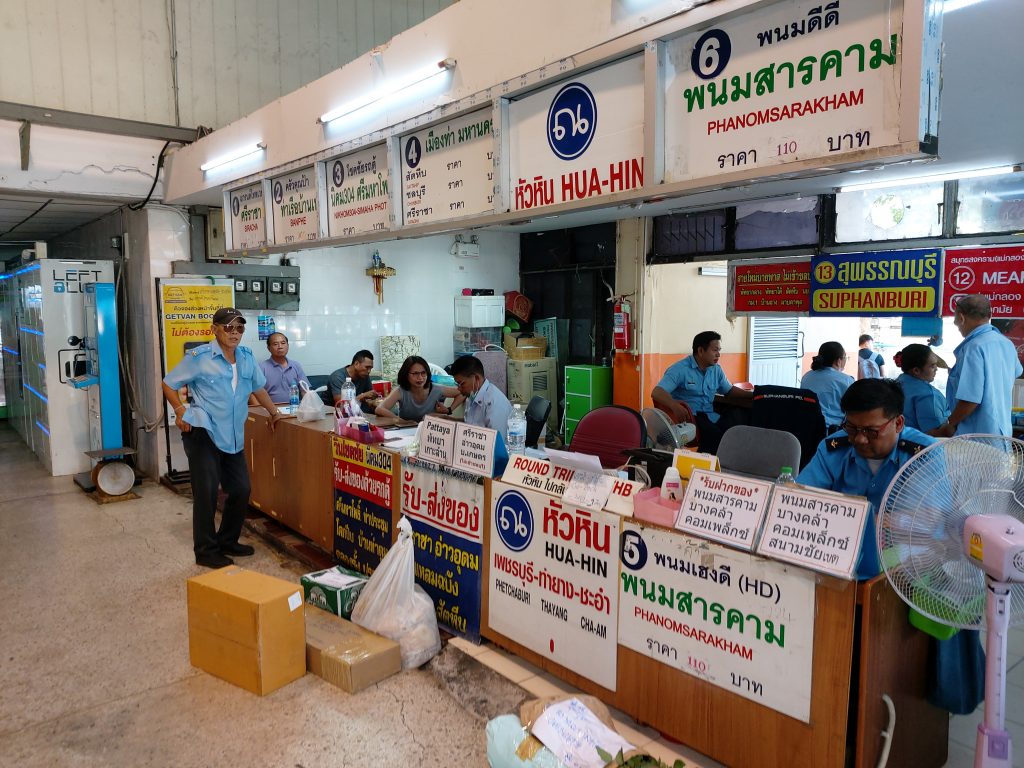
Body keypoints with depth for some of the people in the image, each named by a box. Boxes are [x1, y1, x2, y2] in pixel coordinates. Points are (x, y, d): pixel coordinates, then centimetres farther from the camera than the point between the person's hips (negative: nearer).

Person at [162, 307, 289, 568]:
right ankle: (206, 551, 12)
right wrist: (181, 410, -9)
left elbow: (258, 387, 23)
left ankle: (227, 541, 29)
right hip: (203, 434, -6)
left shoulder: (247, 356, 8)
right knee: (206, 493, -2)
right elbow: (169, 384, 1)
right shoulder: (199, 357, -8)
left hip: (233, 437, 6)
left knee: (241, 490, 10)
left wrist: (274, 413, 27)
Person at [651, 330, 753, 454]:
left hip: (711, 415, 6)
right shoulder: (680, 369, -8)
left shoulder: (716, 370, 15)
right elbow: (657, 392, -20)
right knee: (715, 435, -35)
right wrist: (675, 406, -40)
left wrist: (752, 395, 16)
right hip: (688, 416, -6)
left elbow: (729, 390, 33)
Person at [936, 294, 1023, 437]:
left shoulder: (974, 347, -20)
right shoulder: (1006, 343, 9)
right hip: (1003, 431, 9)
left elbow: (971, 399, -25)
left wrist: (950, 424, -10)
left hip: (978, 436, -9)